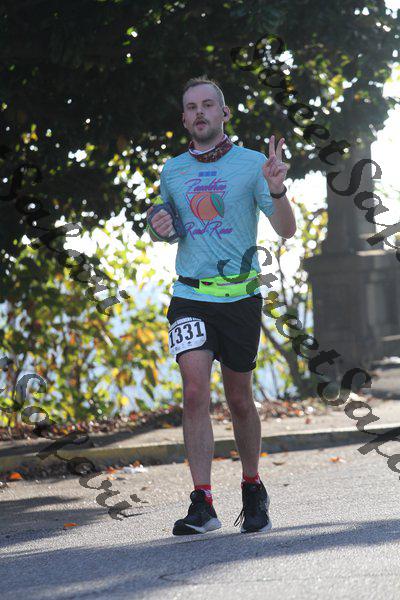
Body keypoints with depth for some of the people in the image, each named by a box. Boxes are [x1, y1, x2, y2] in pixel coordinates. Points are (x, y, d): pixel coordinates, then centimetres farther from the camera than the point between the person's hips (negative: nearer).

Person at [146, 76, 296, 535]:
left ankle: (253, 489, 29)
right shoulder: (172, 171, 8)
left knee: (239, 401, 8)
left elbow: (286, 230, -6)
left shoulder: (252, 164, -1)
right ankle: (202, 504, -14)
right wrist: (159, 227, 0)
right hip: (190, 297, 1)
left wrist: (277, 189, -25)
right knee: (195, 393, -14)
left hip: (240, 297, -1)